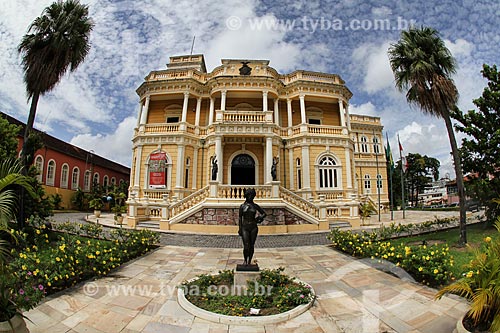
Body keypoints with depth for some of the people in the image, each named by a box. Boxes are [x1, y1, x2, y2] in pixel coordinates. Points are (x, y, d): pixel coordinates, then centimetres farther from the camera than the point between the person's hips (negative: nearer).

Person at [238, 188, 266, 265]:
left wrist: (259, 218, -6)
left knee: (251, 246, 6)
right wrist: (240, 229, -1)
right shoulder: (242, 206, 2)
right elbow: (240, 218, 3)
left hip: (253, 227, 2)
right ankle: (245, 260, 18)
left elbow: (264, 214, 12)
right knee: (246, 246, -7)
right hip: (245, 227, -1)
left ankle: (249, 261, 23)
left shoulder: (255, 206, 4)